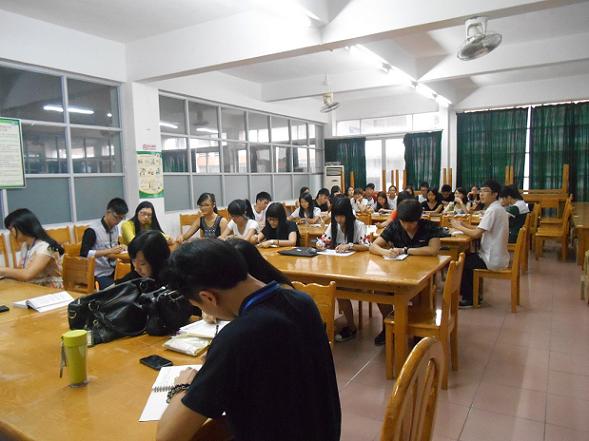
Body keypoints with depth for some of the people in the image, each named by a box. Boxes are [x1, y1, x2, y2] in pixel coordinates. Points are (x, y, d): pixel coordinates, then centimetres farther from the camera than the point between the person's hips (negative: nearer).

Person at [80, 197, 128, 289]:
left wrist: (120, 248, -3)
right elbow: (84, 254, -22)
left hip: (114, 270, 7)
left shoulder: (115, 228, 6)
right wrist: (109, 251, -26)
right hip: (99, 274, -7)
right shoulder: (93, 230, -15)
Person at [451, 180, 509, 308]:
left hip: (492, 260, -9)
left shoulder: (493, 210, -21)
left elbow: (476, 234, -25)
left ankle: (469, 298, 15)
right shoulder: (498, 208, 10)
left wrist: (458, 226, -11)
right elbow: (481, 230, 12)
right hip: (497, 256, 9)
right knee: (465, 258, 22)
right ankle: (473, 293, 27)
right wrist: (464, 225, 2)